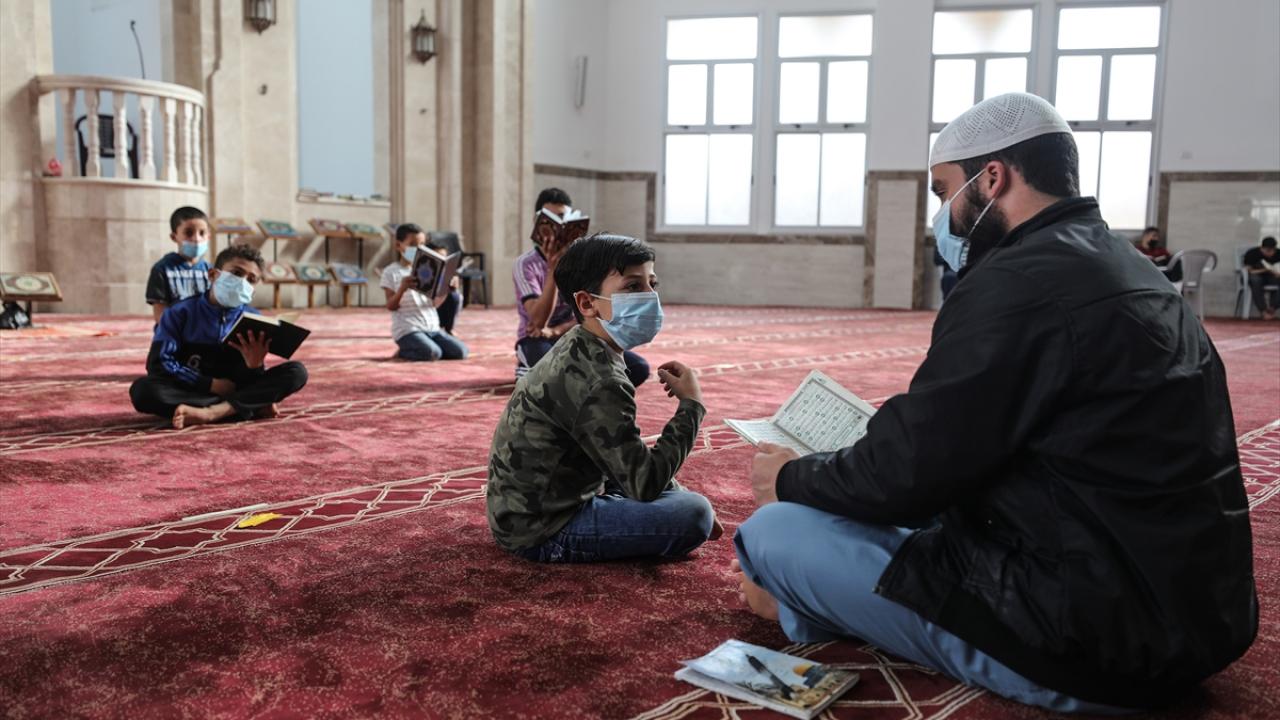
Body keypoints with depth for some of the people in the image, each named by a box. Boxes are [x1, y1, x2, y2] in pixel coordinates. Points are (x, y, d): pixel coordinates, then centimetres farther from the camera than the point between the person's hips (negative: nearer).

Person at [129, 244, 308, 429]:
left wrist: (255, 365, -29)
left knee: (296, 371, -18)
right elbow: (159, 363, -11)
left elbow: (254, 381, -4)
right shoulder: (181, 312, -3)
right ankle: (250, 407, -28)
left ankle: (212, 412, -33)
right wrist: (211, 384, -17)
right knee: (142, 389, -30)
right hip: (193, 391, -1)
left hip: (238, 391, 1)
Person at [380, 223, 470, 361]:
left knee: (460, 352, -12)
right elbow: (391, 306, -9)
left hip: (433, 328, 6)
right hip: (407, 330, -6)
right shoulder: (391, 272, -1)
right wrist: (402, 289, -27)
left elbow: (435, 303, 12)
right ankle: (404, 352, -1)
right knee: (432, 354, -31)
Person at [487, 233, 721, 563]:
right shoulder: (597, 384, -26)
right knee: (695, 514, -20)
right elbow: (644, 485, -26)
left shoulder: (579, 350, 5)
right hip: (541, 533, -10)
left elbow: (623, 449, 14)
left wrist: (681, 497, 8)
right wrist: (691, 405, -17)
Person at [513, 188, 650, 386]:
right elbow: (538, 321, -24)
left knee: (638, 368, -19)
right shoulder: (526, 264, -10)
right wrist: (553, 269, -34)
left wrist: (556, 330, -16)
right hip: (537, 342, -4)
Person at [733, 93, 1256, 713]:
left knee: (776, 533, -8)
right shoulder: (1125, 271, 11)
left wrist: (790, 477, 2)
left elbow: (904, 477, -17)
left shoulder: (1021, 280, -19)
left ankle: (815, 603, 19)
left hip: (1090, 635, -10)